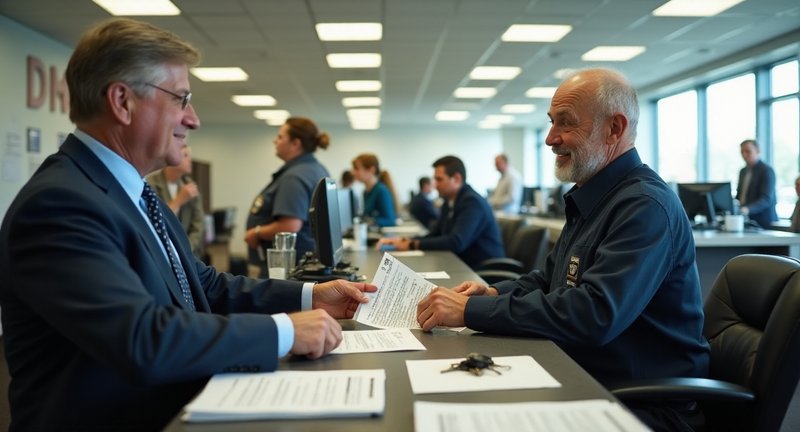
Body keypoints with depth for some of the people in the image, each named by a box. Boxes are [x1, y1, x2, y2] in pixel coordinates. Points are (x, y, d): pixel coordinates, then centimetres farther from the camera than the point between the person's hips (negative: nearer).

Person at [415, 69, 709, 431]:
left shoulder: (646, 206, -20)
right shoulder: (592, 198, 12)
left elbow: (594, 314, -30)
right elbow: (551, 279, 20)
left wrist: (472, 310, -26)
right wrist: (495, 293, 0)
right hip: (584, 379, 8)